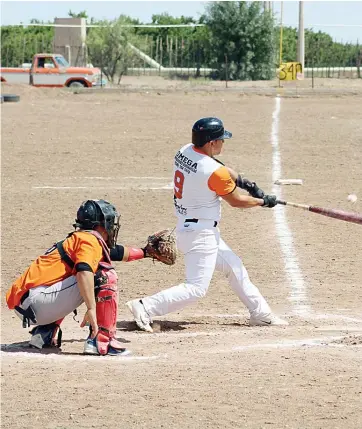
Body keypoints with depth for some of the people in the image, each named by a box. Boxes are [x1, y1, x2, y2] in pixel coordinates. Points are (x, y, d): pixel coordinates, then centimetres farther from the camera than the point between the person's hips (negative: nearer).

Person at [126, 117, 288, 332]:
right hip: (200, 234, -10)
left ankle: (261, 313, 30)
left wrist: (244, 182, 4)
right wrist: (264, 201, 6)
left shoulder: (185, 151, -1)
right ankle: (146, 307, -12)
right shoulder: (213, 172, -24)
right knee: (196, 288, -8)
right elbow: (236, 201, -9)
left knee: (234, 266, 21)